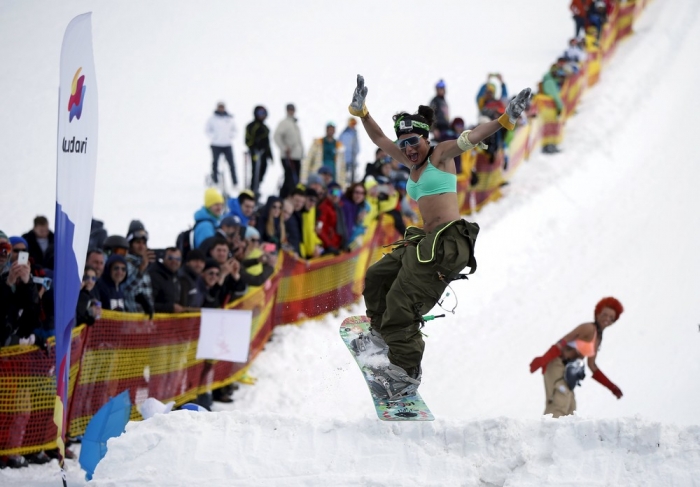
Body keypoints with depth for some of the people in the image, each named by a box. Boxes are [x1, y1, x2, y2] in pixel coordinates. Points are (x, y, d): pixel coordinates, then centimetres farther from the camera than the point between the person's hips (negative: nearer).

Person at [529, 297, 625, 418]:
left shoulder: (598, 338, 16)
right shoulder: (589, 328, -10)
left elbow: (592, 367, 23)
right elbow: (563, 341, -19)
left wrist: (612, 387, 21)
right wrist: (543, 360, -31)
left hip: (567, 369, 10)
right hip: (557, 364, -10)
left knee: (569, 411, 7)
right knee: (559, 406, -22)